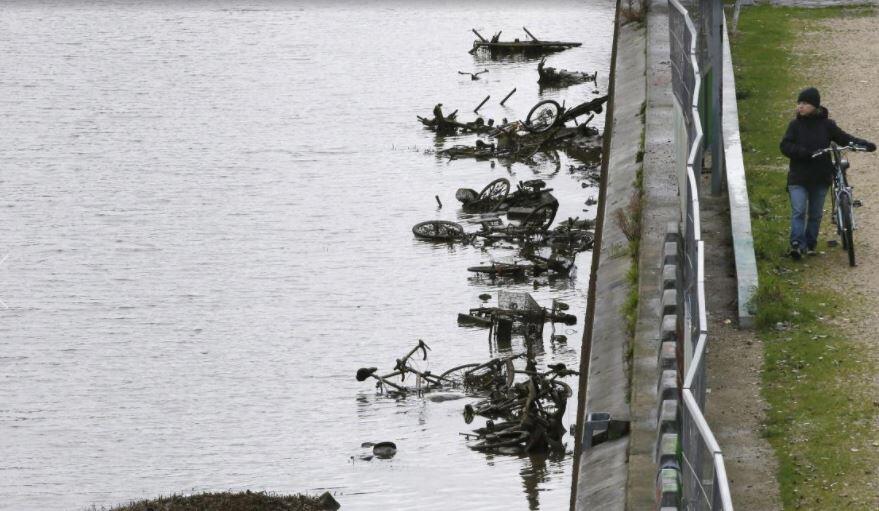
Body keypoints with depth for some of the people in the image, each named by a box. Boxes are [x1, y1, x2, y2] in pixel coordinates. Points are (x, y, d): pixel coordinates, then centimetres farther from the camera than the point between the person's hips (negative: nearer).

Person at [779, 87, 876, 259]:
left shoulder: (827, 125, 1)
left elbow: (844, 138, 4)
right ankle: (797, 244, -16)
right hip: (799, 178, -1)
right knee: (798, 211, -13)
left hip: (820, 178, 1)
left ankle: (810, 244, 22)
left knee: (816, 214, 10)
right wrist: (806, 152, -23)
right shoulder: (795, 125, -1)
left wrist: (864, 144, -12)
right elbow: (785, 146, -9)